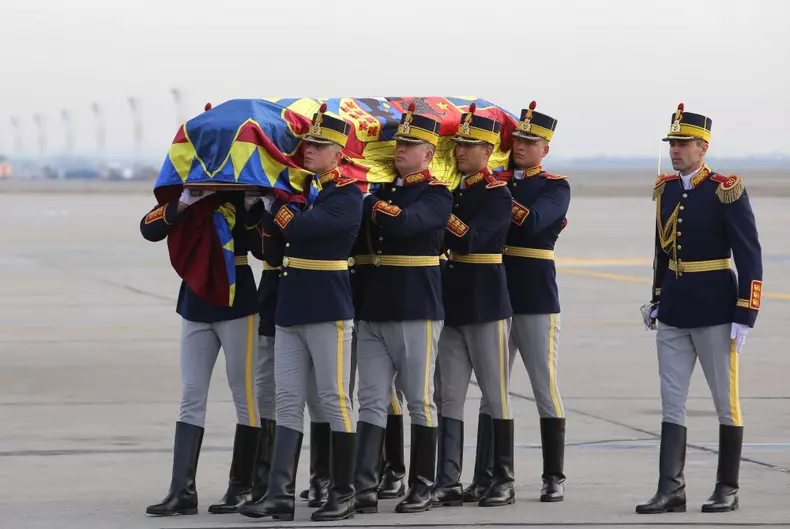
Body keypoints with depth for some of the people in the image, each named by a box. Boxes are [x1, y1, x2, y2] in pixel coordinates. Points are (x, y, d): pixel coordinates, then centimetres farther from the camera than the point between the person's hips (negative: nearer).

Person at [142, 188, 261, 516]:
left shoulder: (241, 192, -6)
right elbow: (149, 229, -8)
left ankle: (243, 487, 11)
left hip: (237, 303, -5)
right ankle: (182, 491, 1)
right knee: (191, 396, 2)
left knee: (244, 393, 2)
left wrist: (254, 210, -27)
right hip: (195, 304, 5)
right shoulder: (182, 193, 7)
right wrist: (184, 203, -19)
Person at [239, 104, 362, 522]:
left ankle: (343, 494, 7)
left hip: (329, 311, -7)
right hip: (289, 310, 7)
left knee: (335, 401, 0)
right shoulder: (300, 185, 13)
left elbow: (299, 227, -22)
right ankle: (279, 495, 2)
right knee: (287, 403, 3)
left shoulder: (348, 196, -10)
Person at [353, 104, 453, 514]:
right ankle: (365, 486, -2)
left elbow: (402, 221, -23)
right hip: (374, 309, 6)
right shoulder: (384, 188, 14)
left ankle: (422, 486, 11)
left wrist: (365, 203, -16)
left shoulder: (436, 194, -5)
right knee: (371, 402, 1)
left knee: (419, 401, 3)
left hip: (417, 310, -6)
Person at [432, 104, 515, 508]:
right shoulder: (454, 190, 12)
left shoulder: (497, 194, -9)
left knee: (496, 397, 2)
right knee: (449, 398, 4)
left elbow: (469, 239, -21)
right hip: (452, 305, 7)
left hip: (487, 307, -7)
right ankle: (449, 482, 5)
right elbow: (442, 238, 12)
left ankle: (503, 481, 9)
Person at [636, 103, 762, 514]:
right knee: (671, 403, 2)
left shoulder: (727, 191, -11)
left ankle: (728, 489, 12)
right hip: (673, 313, 6)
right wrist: (657, 301, 18)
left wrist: (744, 316, -15)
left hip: (715, 311, -6)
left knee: (726, 402, 4)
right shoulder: (666, 190, 7)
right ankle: (671, 489, 2)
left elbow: (750, 257, -11)